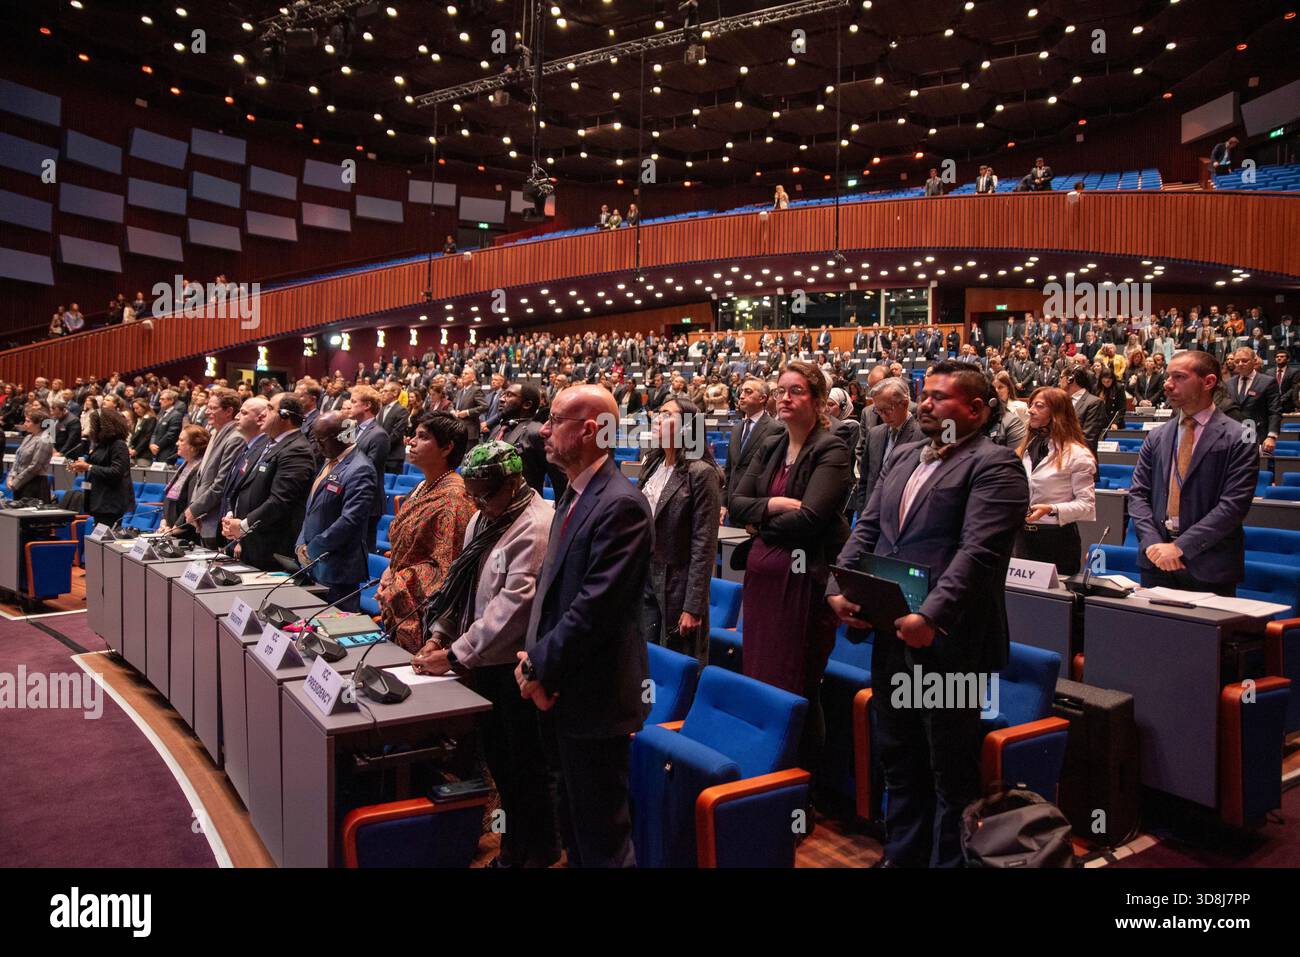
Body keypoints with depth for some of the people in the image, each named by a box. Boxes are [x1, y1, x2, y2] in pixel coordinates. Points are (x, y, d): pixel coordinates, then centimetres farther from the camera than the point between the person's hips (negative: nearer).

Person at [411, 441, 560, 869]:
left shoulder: (537, 526, -18)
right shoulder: (484, 518, 10)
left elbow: (515, 603, -23)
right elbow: (464, 583, 14)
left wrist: (456, 655, -21)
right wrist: (440, 636, 1)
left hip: (517, 667, -8)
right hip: (484, 662, 8)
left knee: (526, 767, 6)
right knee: (497, 758, 17)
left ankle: (540, 853, 26)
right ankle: (513, 845, 35)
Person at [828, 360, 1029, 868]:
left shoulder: (994, 465, -10)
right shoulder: (902, 457, 15)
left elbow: (978, 551, -21)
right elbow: (867, 529, 15)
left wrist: (931, 615, -29)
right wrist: (839, 586, 1)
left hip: (948, 640, -7)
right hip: (891, 635, 8)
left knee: (951, 770, 7)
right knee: (897, 756, 20)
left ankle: (949, 859, 25)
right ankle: (902, 854, 37)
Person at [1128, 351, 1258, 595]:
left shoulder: (1239, 439, -5)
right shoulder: (1156, 437, 8)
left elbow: (1233, 505, -13)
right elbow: (1138, 494, 5)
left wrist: (1180, 546, -18)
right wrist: (1153, 543, -10)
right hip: (1156, 562, 4)